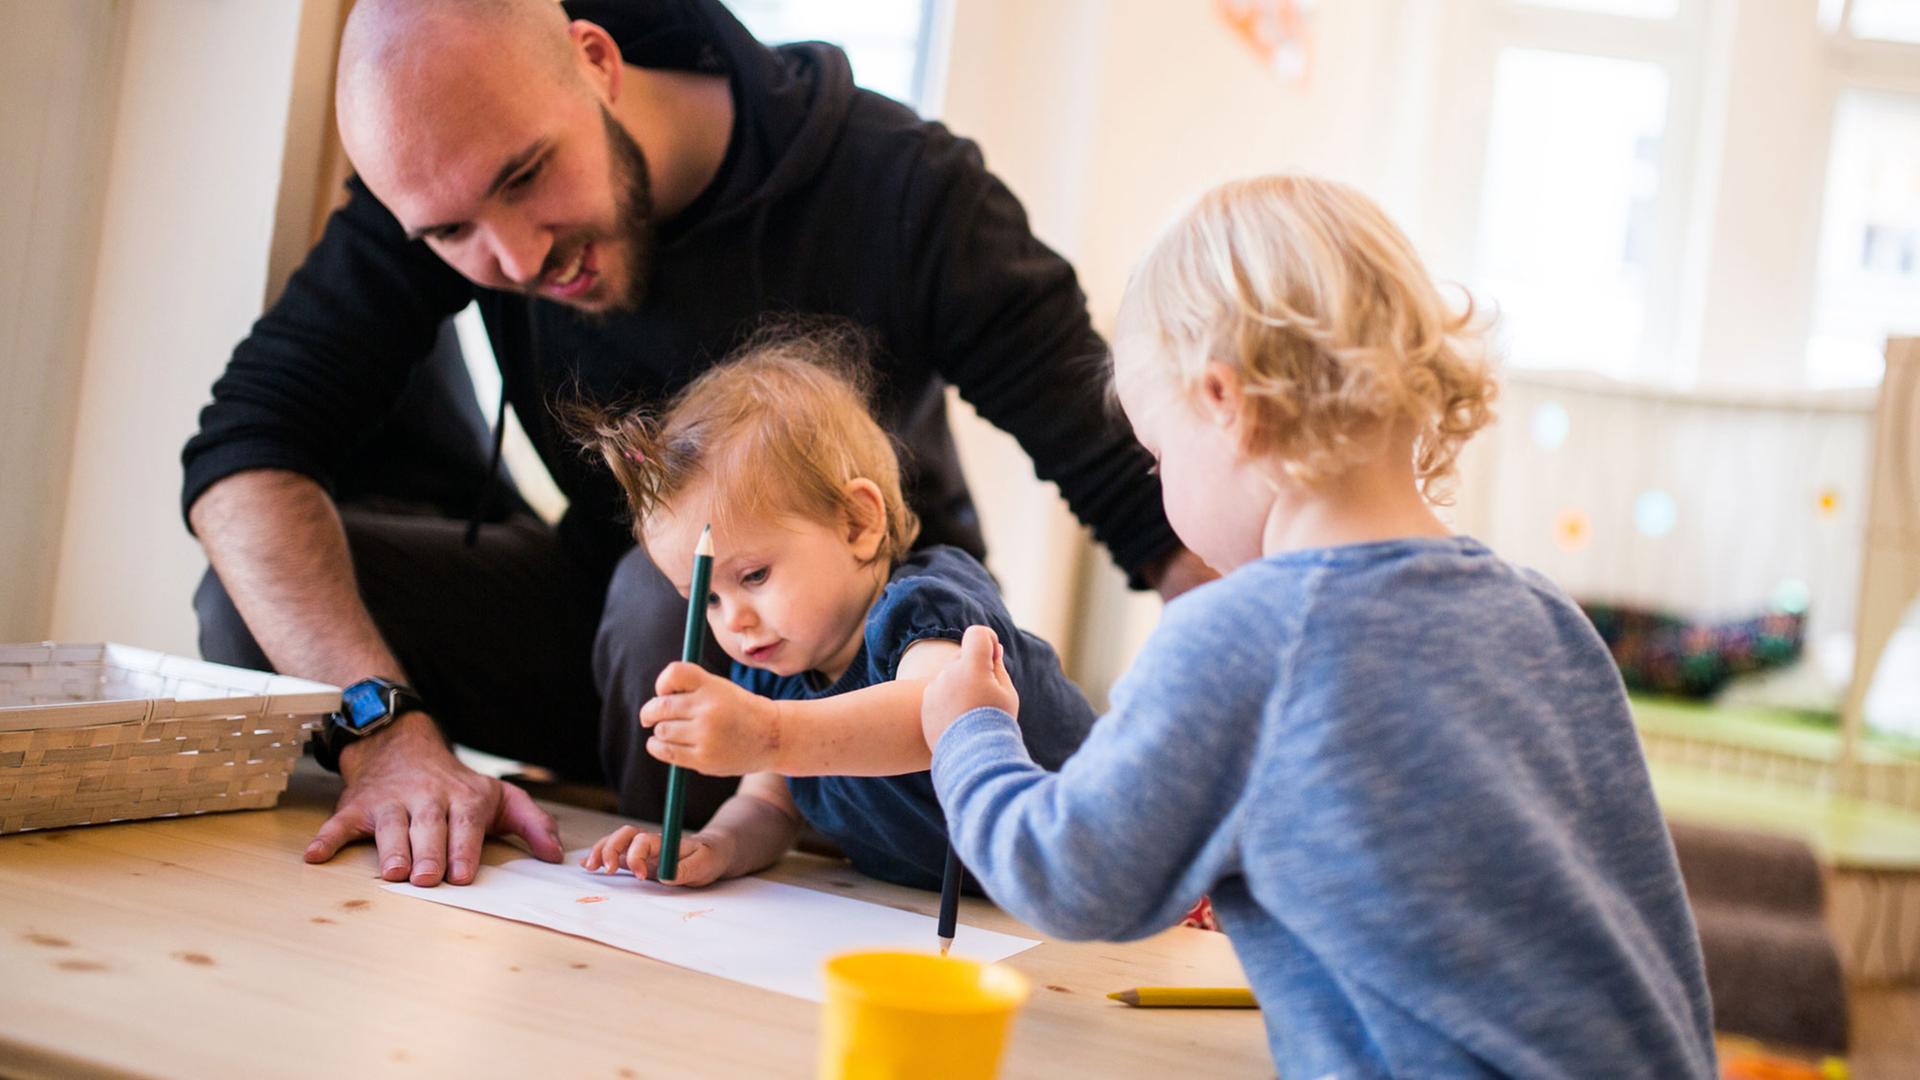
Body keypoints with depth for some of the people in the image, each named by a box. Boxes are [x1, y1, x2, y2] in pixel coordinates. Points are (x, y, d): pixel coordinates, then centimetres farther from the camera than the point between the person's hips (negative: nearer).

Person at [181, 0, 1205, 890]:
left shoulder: (899, 190, -25)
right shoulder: (447, 170, -15)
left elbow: (1148, 496, -23)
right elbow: (247, 447, -21)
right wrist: (385, 729, -37)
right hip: (609, 604, 4)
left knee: (673, 598, -36)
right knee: (258, 603, -17)